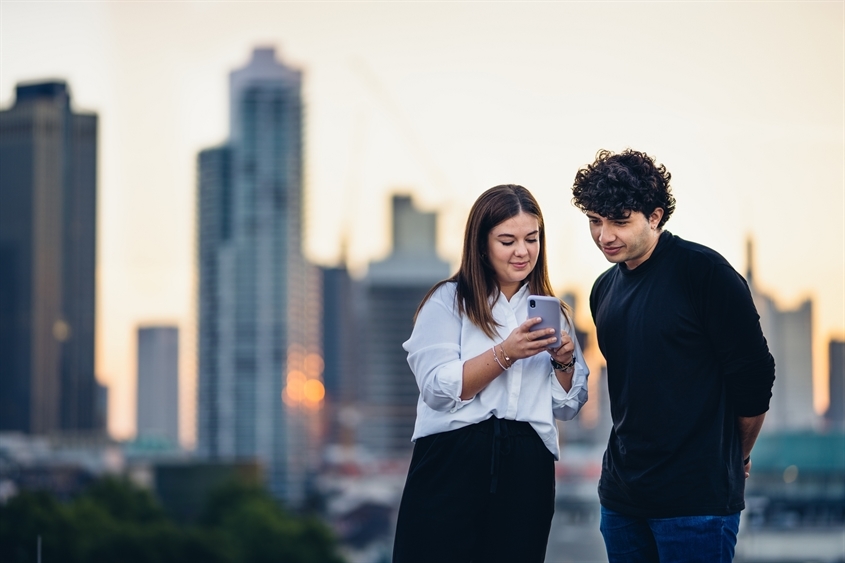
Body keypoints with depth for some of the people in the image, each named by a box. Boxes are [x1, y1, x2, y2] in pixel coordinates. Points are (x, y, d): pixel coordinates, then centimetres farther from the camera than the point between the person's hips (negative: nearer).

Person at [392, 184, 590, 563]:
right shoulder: (448, 301, 2)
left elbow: (568, 406, 14)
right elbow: (437, 389, -10)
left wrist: (564, 361, -5)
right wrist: (505, 353, -19)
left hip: (528, 471, 4)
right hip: (452, 461, -3)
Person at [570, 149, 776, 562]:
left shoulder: (703, 271, -10)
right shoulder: (605, 289, 12)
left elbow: (753, 377, -8)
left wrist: (735, 457, 2)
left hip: (697, 497, -7)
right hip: (621, 494, 7)